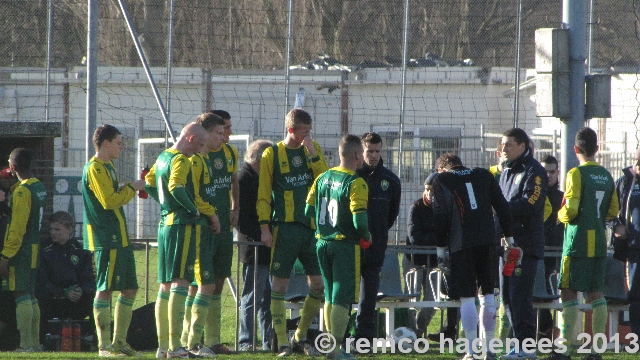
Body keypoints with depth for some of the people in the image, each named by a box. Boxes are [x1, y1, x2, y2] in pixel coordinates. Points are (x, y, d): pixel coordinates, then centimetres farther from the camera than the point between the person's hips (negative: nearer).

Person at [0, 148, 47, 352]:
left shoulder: (22, 191, -16)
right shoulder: (39, 187, 12)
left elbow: (17, 228, -19)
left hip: (20, 250, -9)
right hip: (35, 249, 9)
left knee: (20, 295, -8)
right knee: (30, 295, 12)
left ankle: (26, 345, -12)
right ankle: (35, 342, 13)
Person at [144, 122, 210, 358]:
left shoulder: (163, 157, 16)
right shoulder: (181, 160, -12)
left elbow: (148, 184, 26)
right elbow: (176, 188, -27)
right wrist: (194, 210, -15)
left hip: (165, 224, 10)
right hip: (183, 224, -10)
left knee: (166, 285, 11)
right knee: (180, 282, -11)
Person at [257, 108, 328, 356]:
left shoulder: (313, 150, 11)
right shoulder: (272, 154, 1)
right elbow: (263, 193, 0)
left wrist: (313, 155, -9)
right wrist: (264, 226, -7)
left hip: (312, 225, 4)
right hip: (284, 226, -4)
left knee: (319, 283, 3)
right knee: (280, 283, -4)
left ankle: (301, 336, 18)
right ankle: (282, 342, 1)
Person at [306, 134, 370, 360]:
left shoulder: (322, 178, 7)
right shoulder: (356, 183, -15)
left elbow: (309, 210, 9)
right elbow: (359, 220, -22)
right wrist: (367, 236, -3)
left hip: (322, 242, 7)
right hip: (346, 245, -7)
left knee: (330, 295, 16)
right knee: (342, 298, -4)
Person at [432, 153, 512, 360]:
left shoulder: (442, 181, 5)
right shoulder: (484, 176, 15)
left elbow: (441, 216, -2)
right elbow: (502, 207, 13)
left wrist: (441, 248, 3)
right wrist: (509, 238, 19)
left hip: (461, 244, -4)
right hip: (488, 241, 4)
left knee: (467, 298, -3)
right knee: (487, 295, 12)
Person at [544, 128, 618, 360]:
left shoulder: (576, 174, -11)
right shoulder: (606, 176, 9)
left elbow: (570, 210, -17)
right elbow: (613, 211, 13)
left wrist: (561, 215, 3)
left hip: (578, 242, -6)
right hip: (600, 243, 6)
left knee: (569, 292, -5)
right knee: (596, 293, 8)